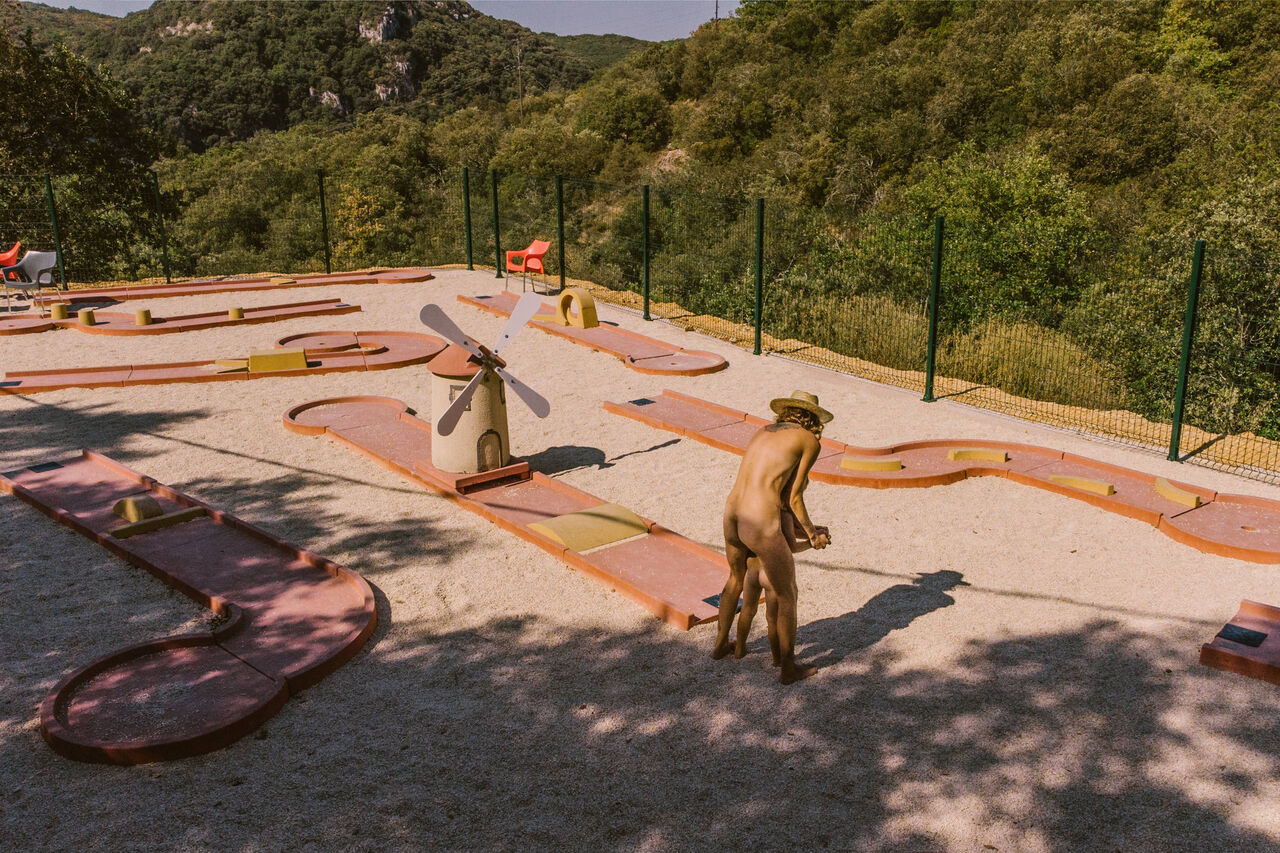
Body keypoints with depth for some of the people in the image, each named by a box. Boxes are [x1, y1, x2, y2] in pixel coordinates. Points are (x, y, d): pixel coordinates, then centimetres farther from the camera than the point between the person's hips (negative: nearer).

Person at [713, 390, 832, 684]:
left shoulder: (763, 432, 21)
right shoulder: (810, 441, 3)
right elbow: (794, 499, 3)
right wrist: (812, 533, 19)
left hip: (732, 516, 7)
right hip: (762, 525, -7)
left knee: (736, 577, 33)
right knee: (786, 596, 14)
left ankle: (721, 644, 50)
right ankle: (788, 667, 27)